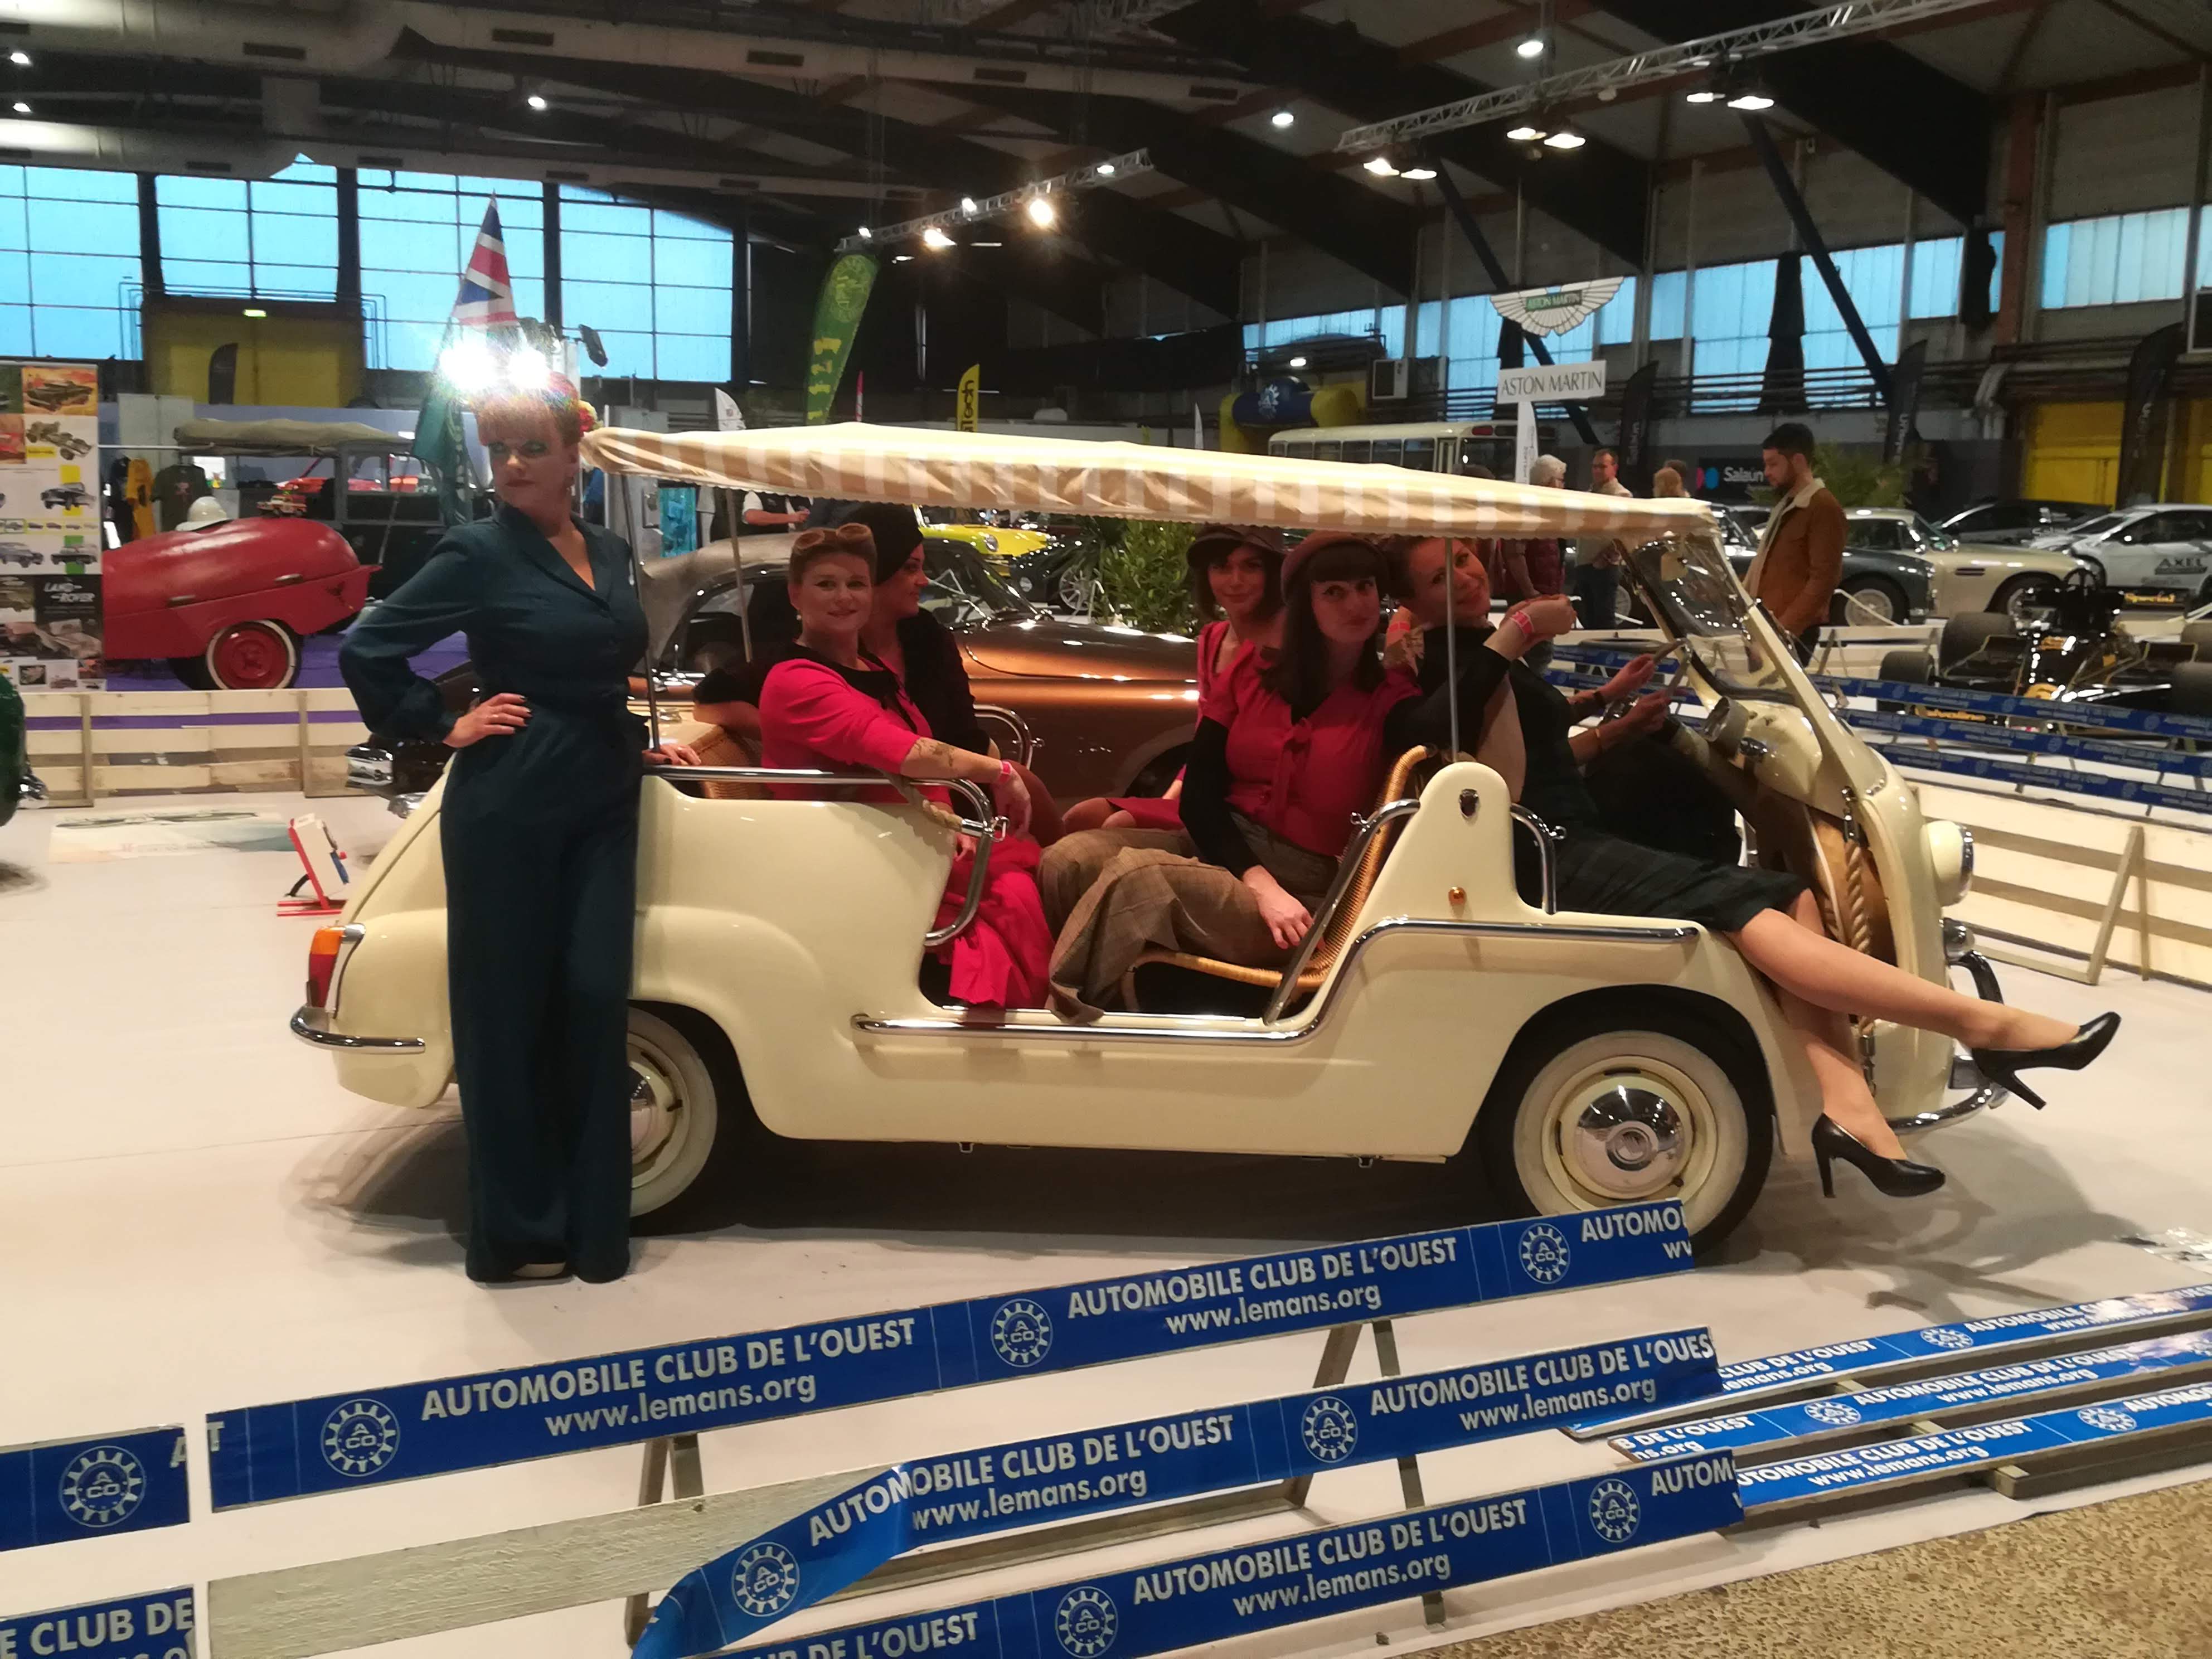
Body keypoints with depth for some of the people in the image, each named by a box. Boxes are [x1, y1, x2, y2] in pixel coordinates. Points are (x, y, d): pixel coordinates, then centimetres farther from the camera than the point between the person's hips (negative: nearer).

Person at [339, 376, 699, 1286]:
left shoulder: (610, 553, 11)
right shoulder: (479, 552, -7)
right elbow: (367, 649, -9)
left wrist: (636, 743, 14)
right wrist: (445, 726, -8)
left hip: (601, 805, 5)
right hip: (510, 807, -5)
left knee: (594, 1003, 4)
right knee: (507, 1011, 2)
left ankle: (593, 1226, 13)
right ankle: (515, 1232, 13)